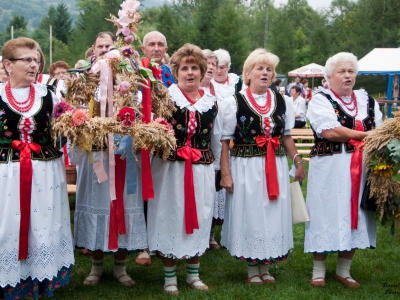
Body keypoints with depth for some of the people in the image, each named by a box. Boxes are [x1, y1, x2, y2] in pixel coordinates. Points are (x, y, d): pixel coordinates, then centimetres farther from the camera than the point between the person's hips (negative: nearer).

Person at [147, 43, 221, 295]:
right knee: (171, 218, 4)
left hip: (202, 170, 4)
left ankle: (193, 274, 27)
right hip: (171, 168, -4)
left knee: (198, 218, 11)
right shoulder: (166, 97, -5)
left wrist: (211, 164, 21)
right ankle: (170, 276, 17)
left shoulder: (211, 102, 9)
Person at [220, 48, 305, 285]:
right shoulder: (235, 102, -5)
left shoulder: (281, 102, 7)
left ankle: (265, 267, 24)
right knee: (250, 215, 4)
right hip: (246, 168, -4)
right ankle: (252, 269, 19)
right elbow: (225, 141, -6)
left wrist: (298, 161, 8)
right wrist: (225, 173, -11)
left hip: (276, 168, 4)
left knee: (274, 215, 8)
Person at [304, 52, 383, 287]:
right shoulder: (320, 100, -4)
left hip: (361, 169, 5)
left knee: (355, 216, 9)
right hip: (329, 169, -5)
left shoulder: (367, 100, 13)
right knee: (327, 215, 0)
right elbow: (330, 131, -19)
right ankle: (319, 271, 15)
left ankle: (344, 271, 22)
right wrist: (364, 135, -13)